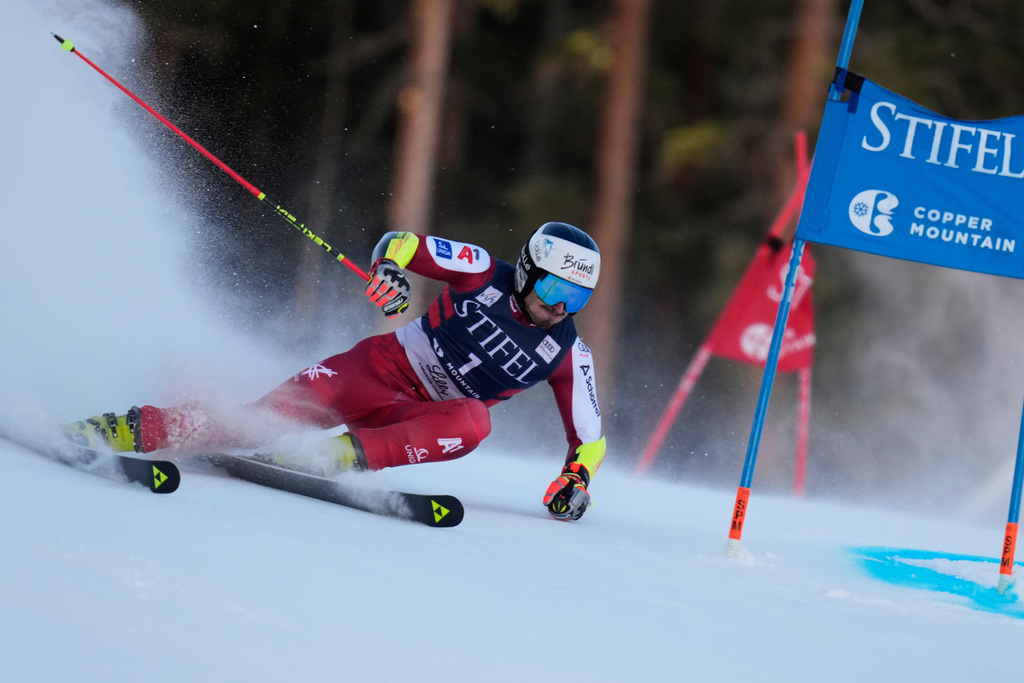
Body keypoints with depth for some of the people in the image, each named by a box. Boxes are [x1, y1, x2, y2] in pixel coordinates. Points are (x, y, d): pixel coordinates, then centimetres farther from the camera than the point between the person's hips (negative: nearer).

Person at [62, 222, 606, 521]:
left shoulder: (567, 354, -4)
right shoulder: (485, 274, -6)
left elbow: (589, 434, 3)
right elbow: (403, 242, -2)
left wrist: (577, 478, -17)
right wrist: (392, 265, -25)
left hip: (418, 419, 1)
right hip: (382, 367, -1)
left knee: (473, 421, -36)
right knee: (269, 413, -25)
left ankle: (342, 455, -43)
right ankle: (136, 431, -26)